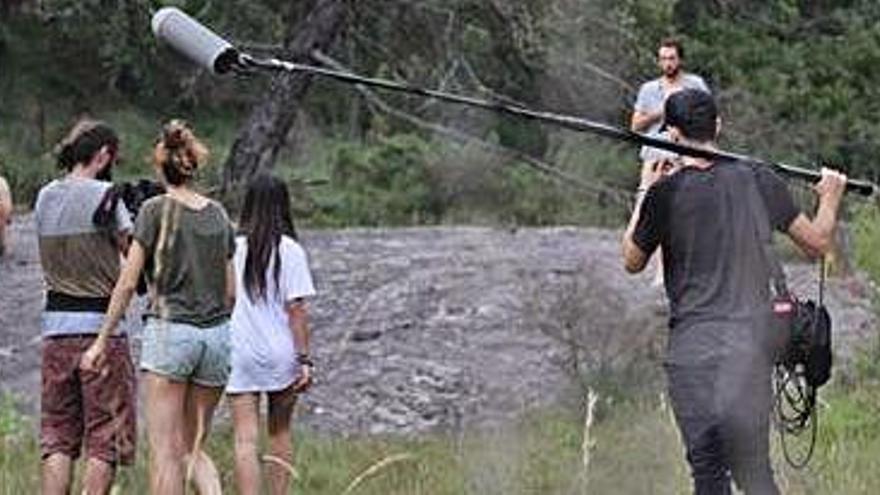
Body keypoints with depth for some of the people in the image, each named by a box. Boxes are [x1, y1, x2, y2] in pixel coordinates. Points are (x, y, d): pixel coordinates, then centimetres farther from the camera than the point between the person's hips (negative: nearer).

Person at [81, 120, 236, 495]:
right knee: (192, 448, 13)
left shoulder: (156, 210, -4)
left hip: (168, 330, -5)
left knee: (165, 451, -2)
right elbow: (230, 292, 11)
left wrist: (102, 341, 1)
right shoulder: (218, 215, 9)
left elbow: (127, 283, -5)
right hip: (216, 334, 5)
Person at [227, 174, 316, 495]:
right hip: (280, 354, 0)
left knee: (245, 439, -2)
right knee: (279, 433, 17)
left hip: (239, 356, 0)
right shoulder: (290, 251, -6)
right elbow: (296, 309, -8)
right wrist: (304, 360, -4)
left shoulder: (233, 248, -1)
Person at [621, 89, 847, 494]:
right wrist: (830, 199, 30)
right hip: (753, 344, 3)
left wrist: (643, 196, 20)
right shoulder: (759, 182, 1)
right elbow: (817, 244, 11)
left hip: (692, 347, -3)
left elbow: (632, 262, 8)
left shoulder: (666, 192, -7)